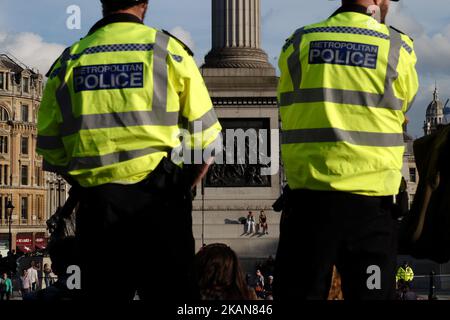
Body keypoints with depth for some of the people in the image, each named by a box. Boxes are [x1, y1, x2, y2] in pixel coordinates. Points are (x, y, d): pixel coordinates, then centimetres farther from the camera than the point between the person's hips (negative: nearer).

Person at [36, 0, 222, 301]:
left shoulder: (68, 61, 8)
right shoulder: (169, 50, 0)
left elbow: (51, 151, 9)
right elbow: (205, 143, -2)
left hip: (95, 202, 3)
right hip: (158, 200, -2)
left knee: (102, 292, 11)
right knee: (170, 292, 3)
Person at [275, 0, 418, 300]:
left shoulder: (299, 43, 4)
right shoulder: (399, 48, 0)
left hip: (308, 196, 2)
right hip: (370, 200, -1)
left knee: (298, 292, 6)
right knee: (370, 292, 4)